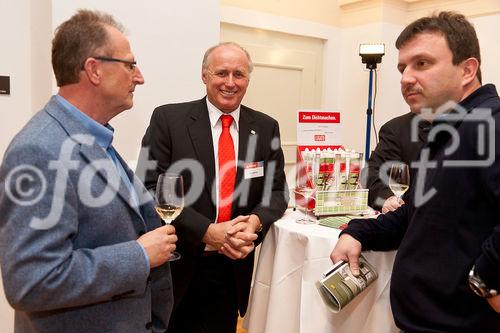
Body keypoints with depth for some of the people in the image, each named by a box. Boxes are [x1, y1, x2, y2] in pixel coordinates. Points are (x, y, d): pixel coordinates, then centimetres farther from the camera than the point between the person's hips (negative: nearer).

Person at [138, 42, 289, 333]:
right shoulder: (168, 119, -7)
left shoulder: (266, 128, 3)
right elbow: (151, 189, -13)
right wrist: (208, 232, -21)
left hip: (234, 267, 3)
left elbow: (277, 190, 5)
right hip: (177, 266, -2)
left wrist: (256, 221, -17)